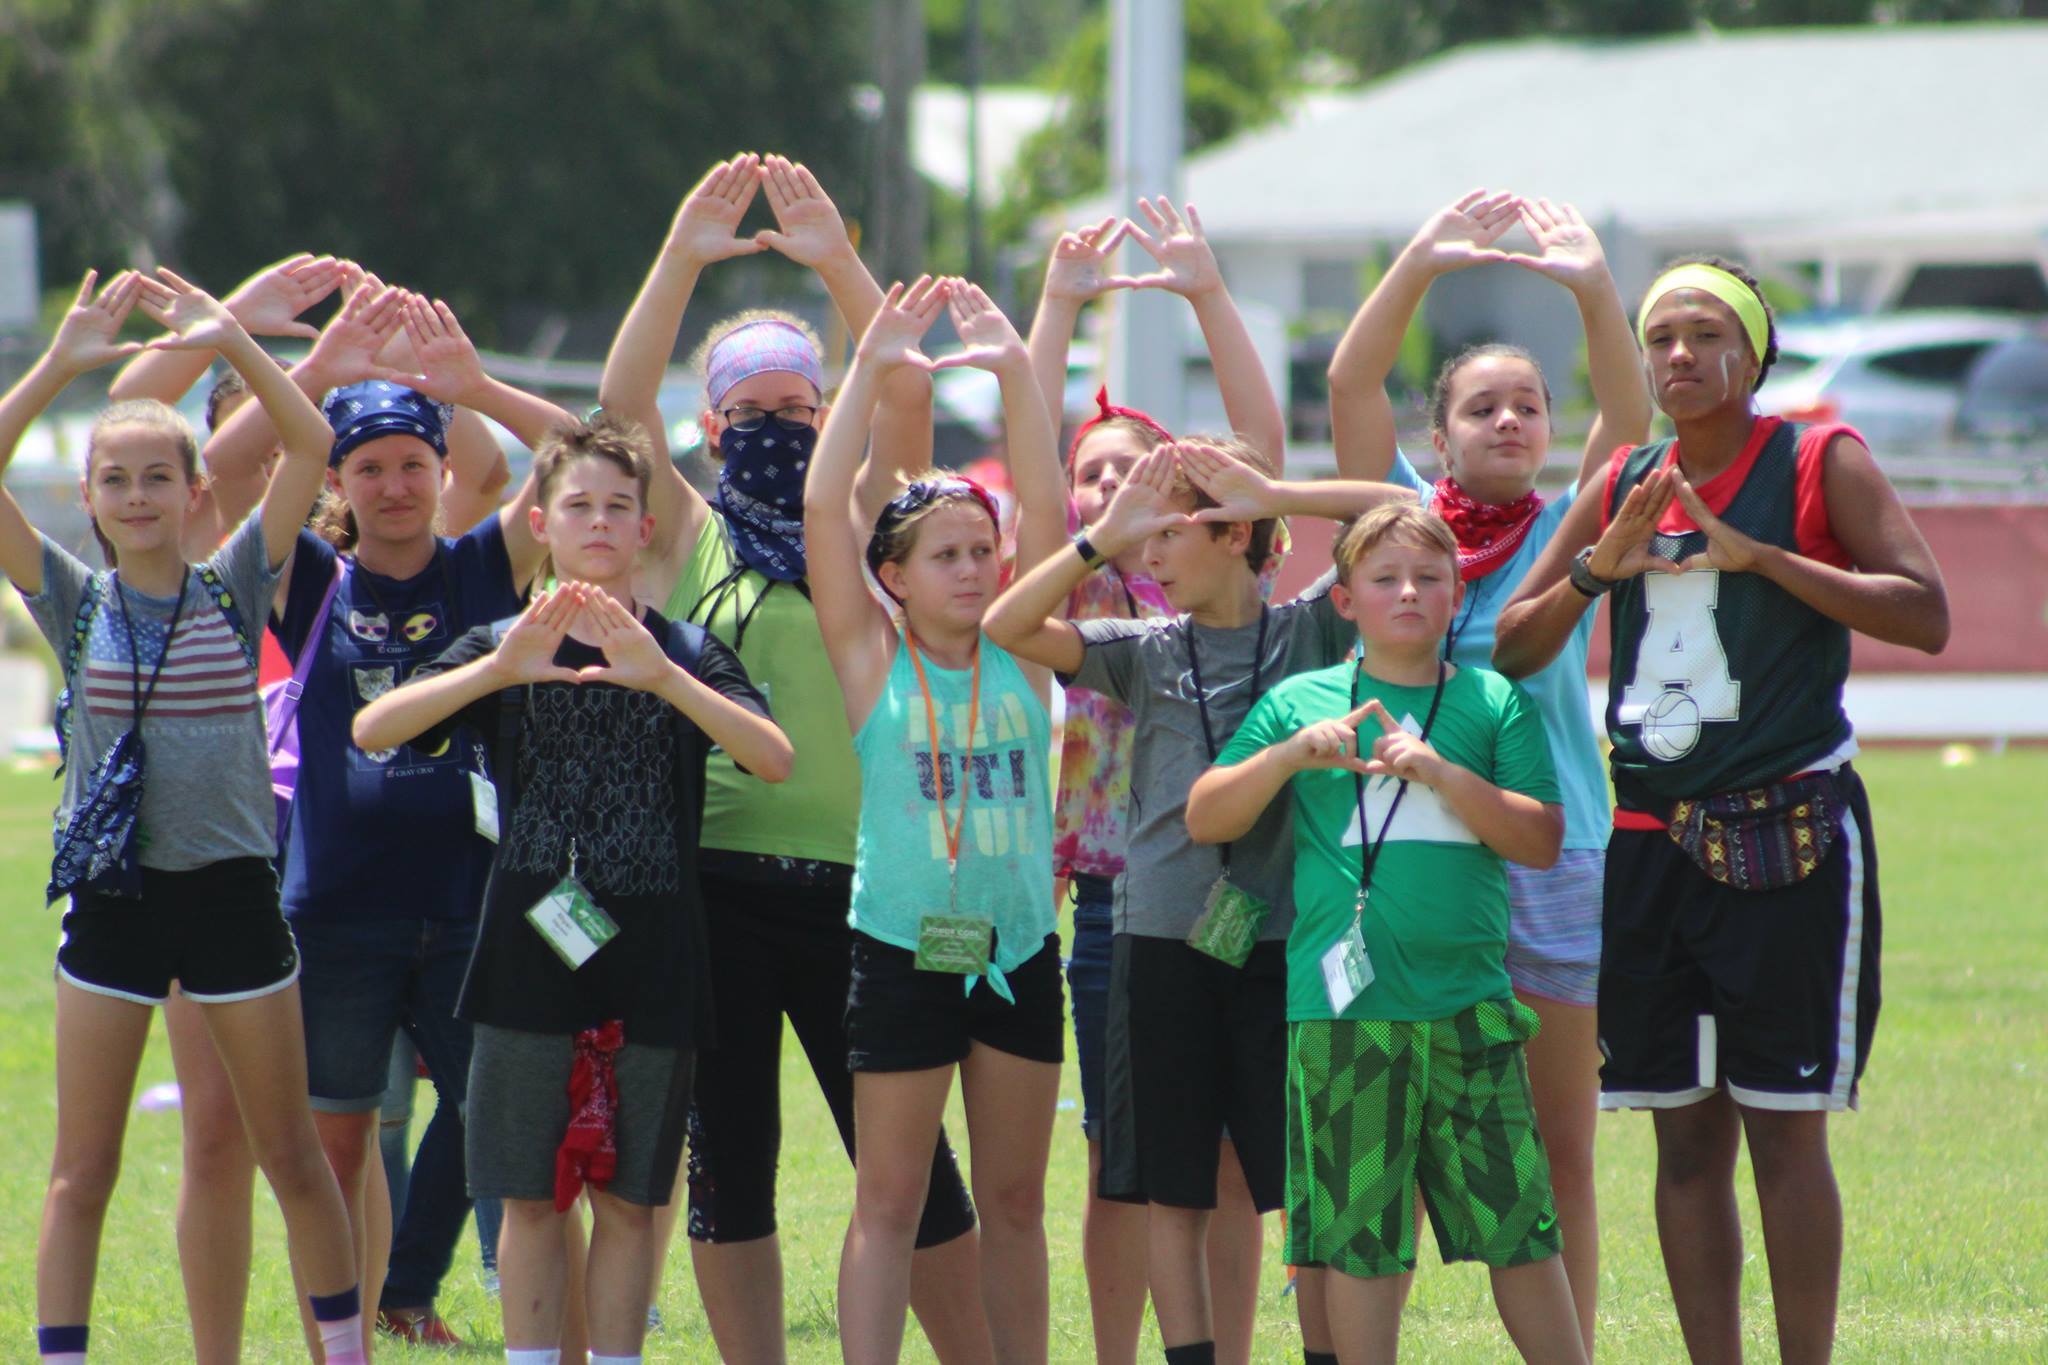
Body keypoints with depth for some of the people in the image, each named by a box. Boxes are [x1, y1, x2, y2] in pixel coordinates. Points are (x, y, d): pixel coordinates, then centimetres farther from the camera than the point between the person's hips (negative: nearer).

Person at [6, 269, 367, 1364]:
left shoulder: (234, 588, 1)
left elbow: (310, 445, -8)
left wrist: (230, 341, -16)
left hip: (230, 892, 0)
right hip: (111, 899, 0)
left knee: (291, 1156, 9)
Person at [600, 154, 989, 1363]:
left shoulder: (853, 526, 9)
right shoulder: (689, 534, 8)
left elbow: (909, 397, -4)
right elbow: (623, 403, -6)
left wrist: (838, 264, -14)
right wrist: (682, 263, -14)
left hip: (844, 882, 0)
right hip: (712, 885, 0)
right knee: (730, 1160, 5)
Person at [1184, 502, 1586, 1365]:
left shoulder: (1495, 704, 8)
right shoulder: (1298, 703, 8)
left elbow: (1541, 840, 0)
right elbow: (1204, 819, 6)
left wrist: (1441, 773, -12)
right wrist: (1288, 754, -10)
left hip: (1471, 1003, 0)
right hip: (1344, 1004, 0)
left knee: (1520, 1228, 3)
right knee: (1359, 1235, 2)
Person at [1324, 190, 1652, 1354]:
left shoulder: (1570, 530, 7)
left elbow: (1631, 417, -9)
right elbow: (1350, 385, -6)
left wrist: (1596, 292, -22)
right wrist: (1422, 268, -17)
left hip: (1552, 857, 0)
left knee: (1559, 1146, 4)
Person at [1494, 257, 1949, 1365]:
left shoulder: (1819, 463, -3)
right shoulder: (1627, 484, 11)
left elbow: (1926, 616, -13)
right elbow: (1509, 650, 14)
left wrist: (1761, 556, -18)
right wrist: (1596, 567, -5)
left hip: (1788, 835, -5)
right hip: (1654, 842, 5)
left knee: (1785, 1130, -6)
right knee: (1686, 1136, 7)